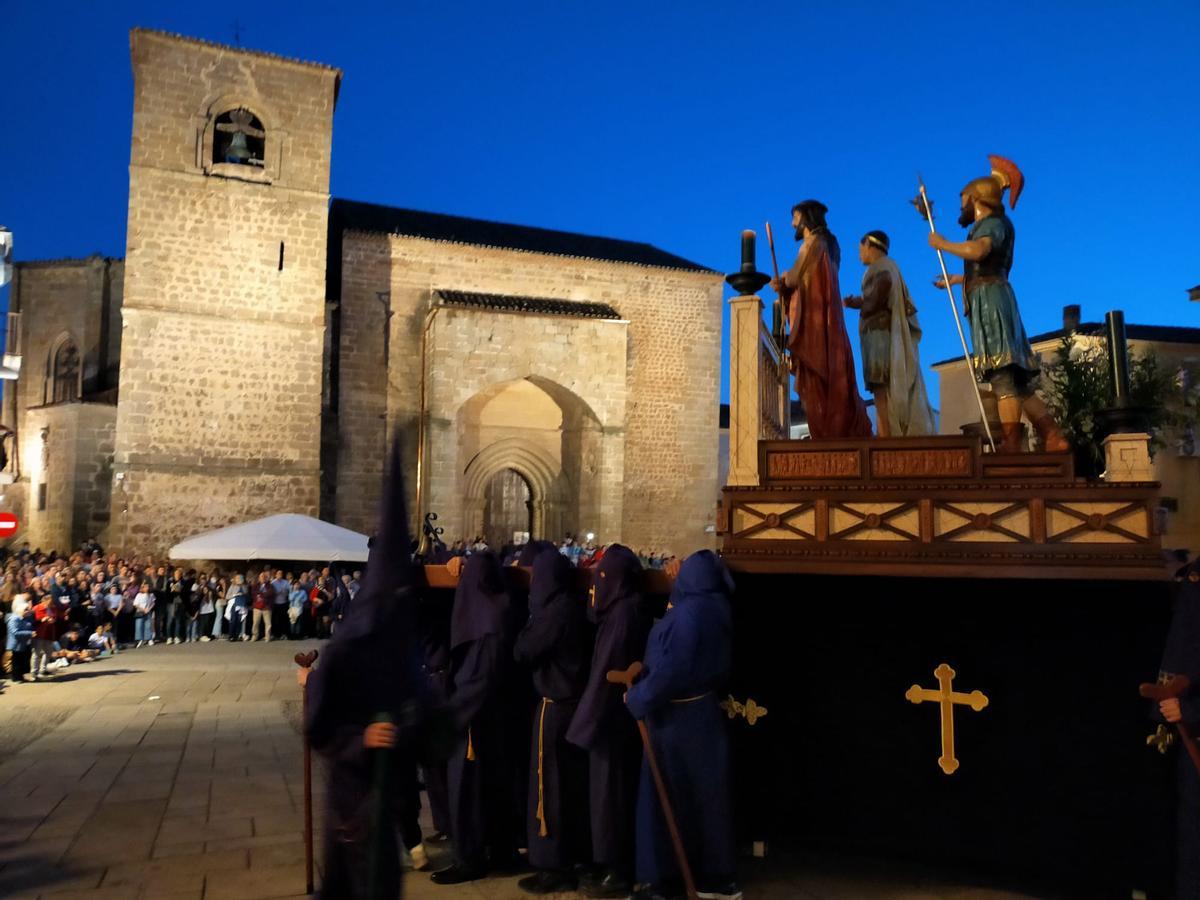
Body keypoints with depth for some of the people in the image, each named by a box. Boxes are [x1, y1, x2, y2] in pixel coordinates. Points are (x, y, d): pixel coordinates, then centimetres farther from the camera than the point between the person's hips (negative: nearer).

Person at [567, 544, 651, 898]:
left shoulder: (623, 612, -20)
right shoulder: (627, 608, 9)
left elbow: (607, 670, -21)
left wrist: (589, 719, -16)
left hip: (612, 716, -10)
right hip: (617, 713, 10)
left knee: (610, 791, 0)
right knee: (616, 790, 15)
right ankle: (615, 865, 25)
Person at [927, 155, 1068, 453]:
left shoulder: (993, 222, -2)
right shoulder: (989, 226, 24)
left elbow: (977, 251, -25)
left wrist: (941, 244, -11)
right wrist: (956, 279, 50)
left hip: (992, 300, -9)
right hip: (988, 303, 9)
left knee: (1003, 377, -16)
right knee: (1016, 381, 6)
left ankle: (1011, 446, -22)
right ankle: (1053, 439, 4)